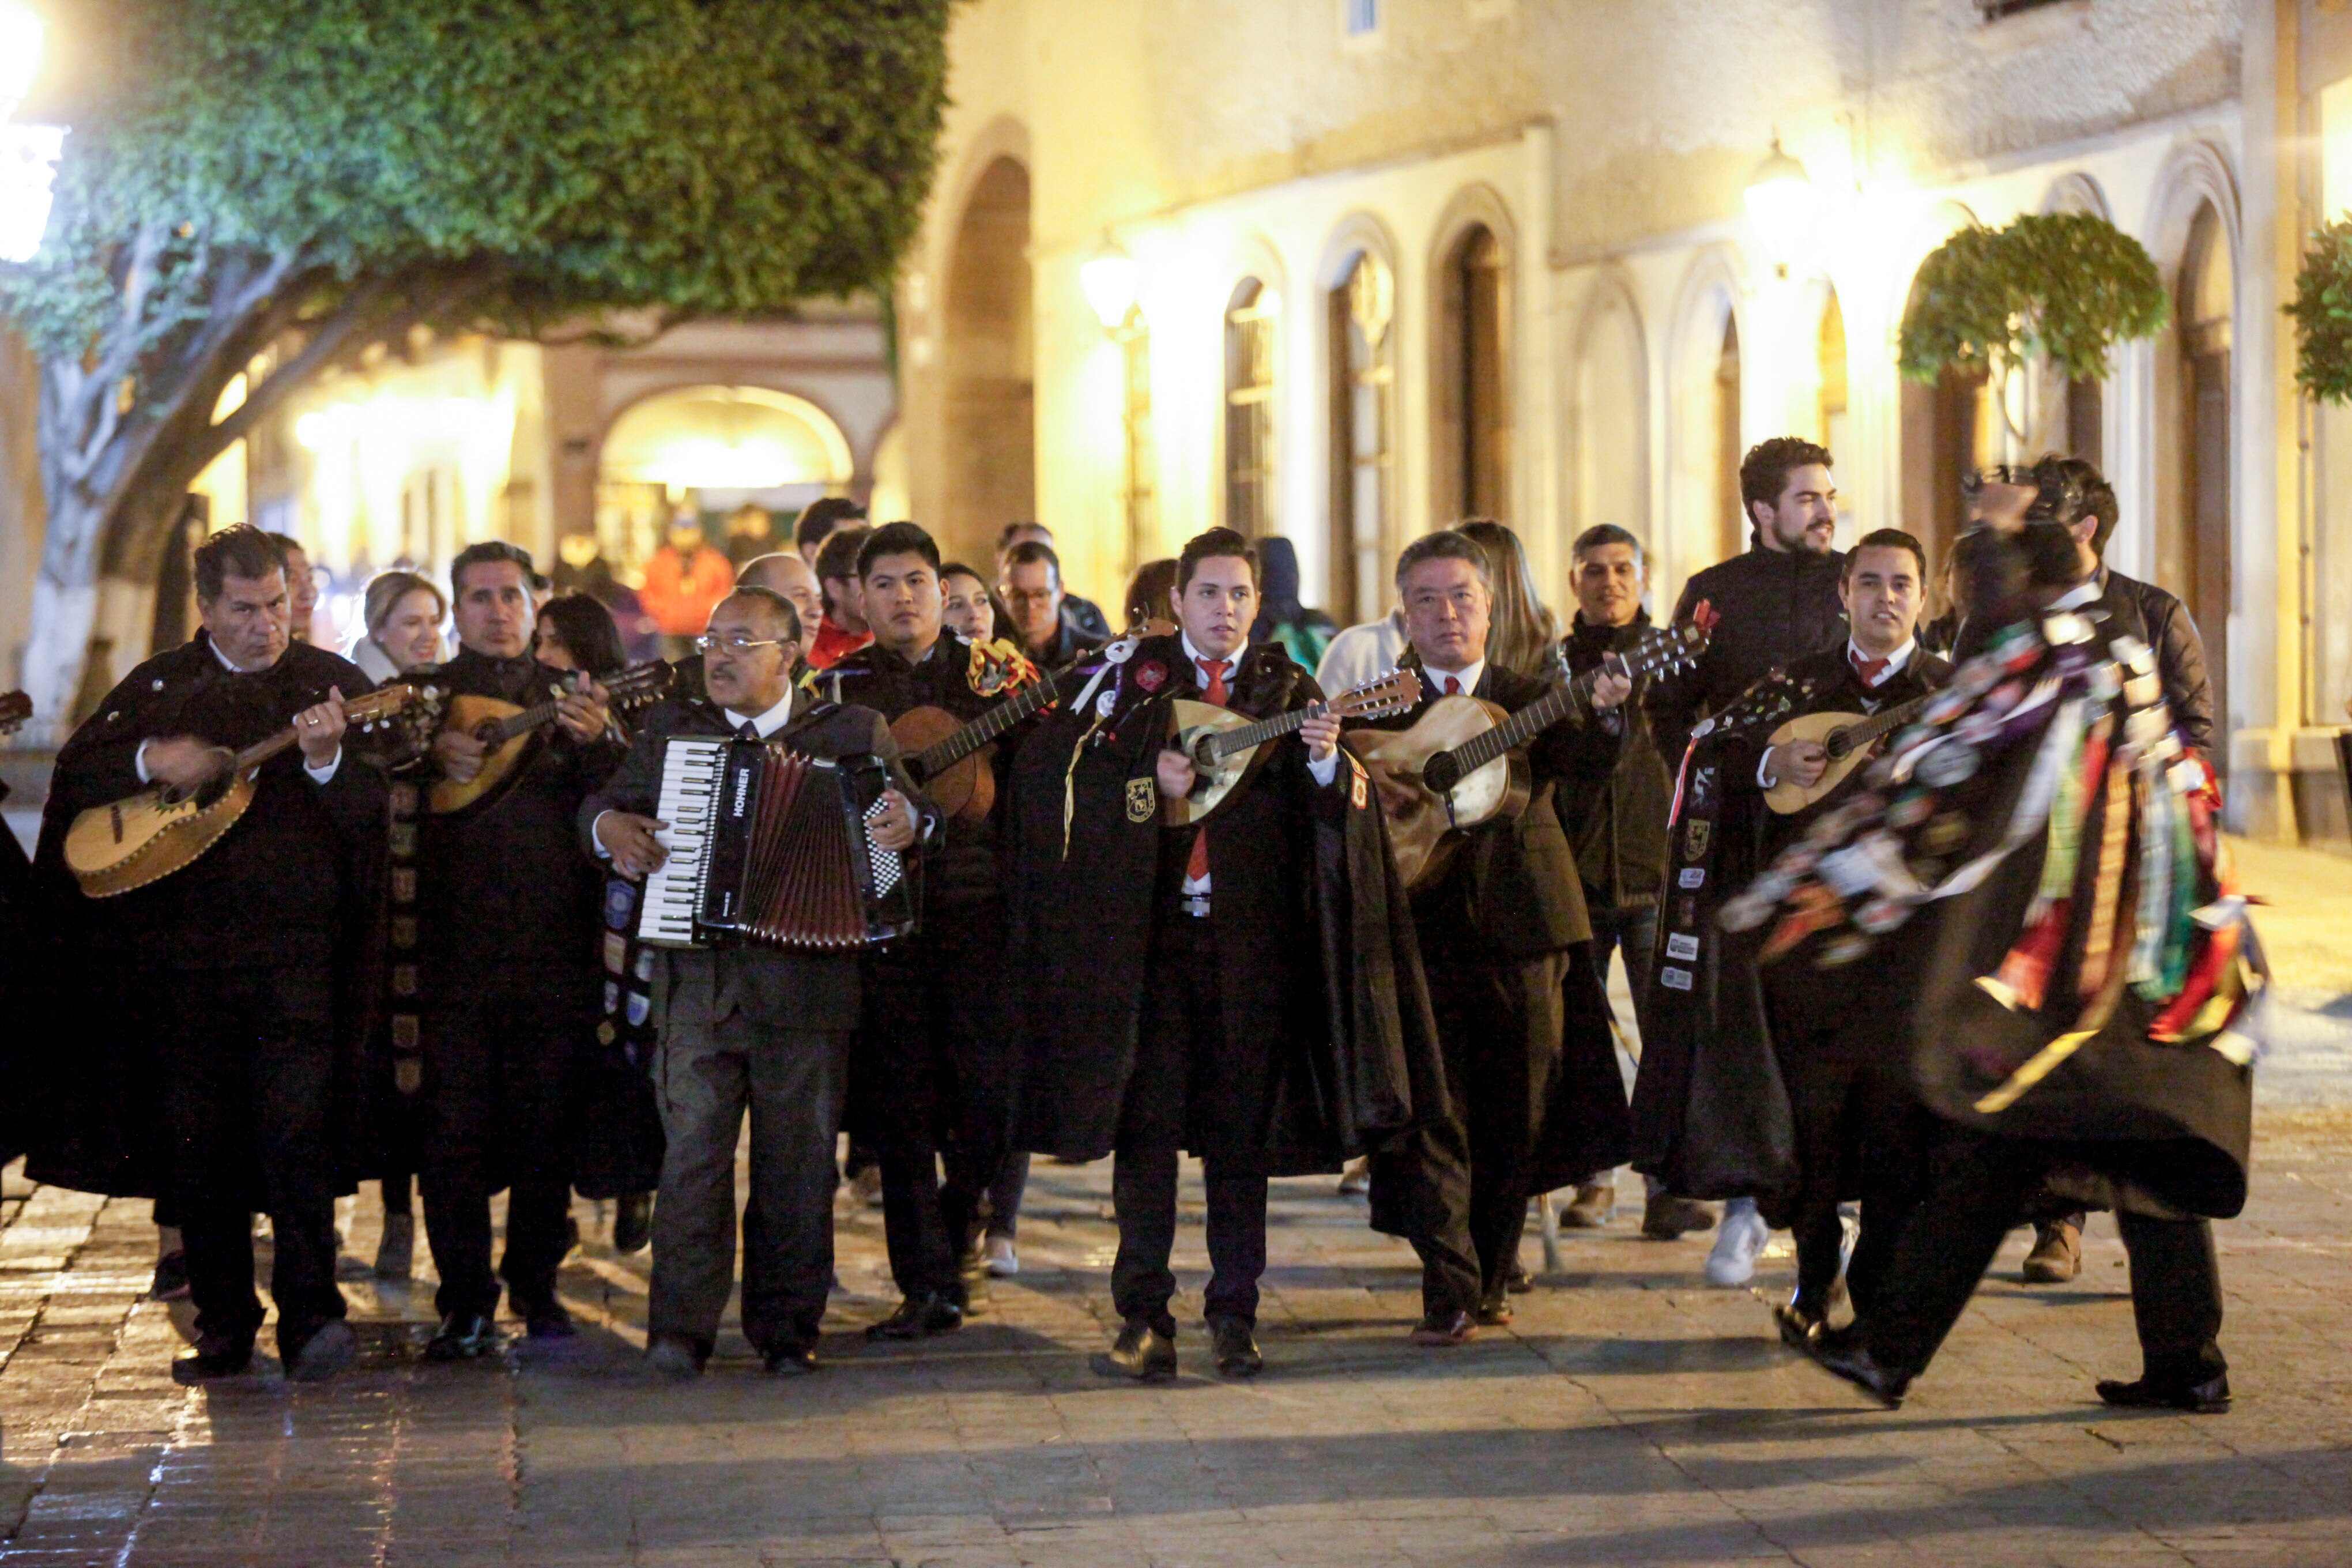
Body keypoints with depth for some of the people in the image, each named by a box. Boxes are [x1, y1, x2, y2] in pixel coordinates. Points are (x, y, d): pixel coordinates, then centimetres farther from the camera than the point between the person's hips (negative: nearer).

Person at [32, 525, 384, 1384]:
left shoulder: (334, 684, 4)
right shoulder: (158, 685, 12)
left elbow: (374, 814, -3)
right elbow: (75, 771, 10)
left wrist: (326, 760, -22)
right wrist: (150, 760, -8)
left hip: (298, 948, -3)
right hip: (181, 949, 3)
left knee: (296, 1132, -13)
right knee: (197, 1144, 6)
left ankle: (310, 1315, -11)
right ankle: (224, 1326, 14)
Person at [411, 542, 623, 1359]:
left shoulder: (573, 696, 12)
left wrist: (597, 741, -17)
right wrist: (430, 756, -16)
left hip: (557, 946, 1)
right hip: (454, 947, -1)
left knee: (546, 1131, 6)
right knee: (454, 1131, -1)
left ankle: (536, 1285, 20)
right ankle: (466, 1304, 7)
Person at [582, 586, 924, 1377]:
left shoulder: (854, 733, 10)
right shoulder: (668, 730, 15)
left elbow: (906, 805, 7)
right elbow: (603, 802, 21)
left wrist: (905, 824, -16)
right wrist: (610, 827, -1)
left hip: (807, 979, -1)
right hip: (696, 978, 1)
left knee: (799, 1160, 3)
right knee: (692, 1149, -6)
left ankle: (787, 1328, 11)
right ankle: (680, 1329, -3)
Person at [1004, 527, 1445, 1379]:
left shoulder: (1288, 689, 9)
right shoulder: (1129, 673, 6)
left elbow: (1336, 816, 1)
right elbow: (1046, 761, -2)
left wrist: (1325, 762, -20)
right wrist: (1146, 782, -13)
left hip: (1254, 938, 1)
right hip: (1150, 932, -1)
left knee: (1242, 1131, 5)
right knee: (1145, 1123, -3)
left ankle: (1234, 1316, 14)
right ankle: (1144, 1320, 2)